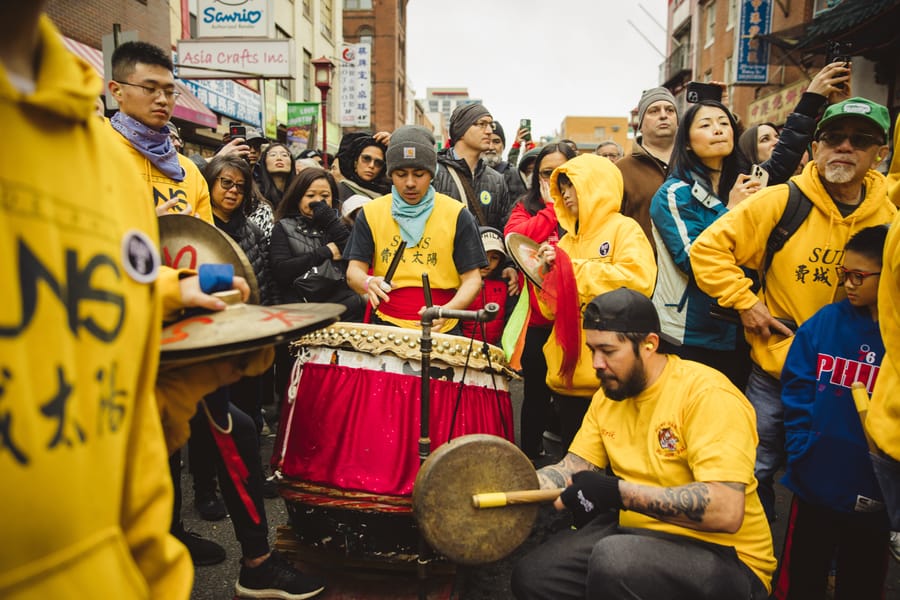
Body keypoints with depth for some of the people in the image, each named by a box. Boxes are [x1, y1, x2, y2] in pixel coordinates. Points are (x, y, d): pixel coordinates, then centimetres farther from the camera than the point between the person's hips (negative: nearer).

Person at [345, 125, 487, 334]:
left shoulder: (456, 215, 0)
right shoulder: (371, 213, 6)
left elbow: (471, 279, 0)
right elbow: (354, 270, 6)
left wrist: (447, 311, -19)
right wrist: (368, 283, -17)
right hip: (386, 325, 1)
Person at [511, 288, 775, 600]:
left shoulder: (708, 394, -20)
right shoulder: (607, 396, 4)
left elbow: (726, 510, -29)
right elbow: (572, 469, 4)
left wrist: (618, 492, -31)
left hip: (723, 558, -7)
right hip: (635, 532, 7)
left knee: (613, 556, -33)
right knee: (531, 575, -5)